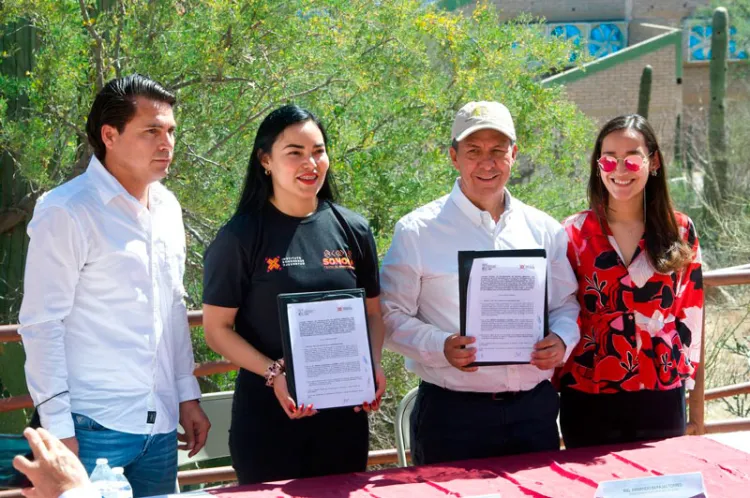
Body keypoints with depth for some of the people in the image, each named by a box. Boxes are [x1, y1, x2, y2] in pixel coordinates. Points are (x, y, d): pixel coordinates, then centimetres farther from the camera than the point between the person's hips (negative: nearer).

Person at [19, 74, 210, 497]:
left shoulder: (167, 207, 10)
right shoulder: (66, 212, -11)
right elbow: (42, 325, -12)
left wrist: (188, 396, 16)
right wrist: (59, 428, -15)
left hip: (160, 423, 7)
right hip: (94, 428, -7)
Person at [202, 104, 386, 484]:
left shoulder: (352, 231, 5)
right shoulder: (240, 238, -7)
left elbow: (372, 313, 12)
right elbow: (217, 329, -6)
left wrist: (373, 365, -7)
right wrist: (274, 374, -20)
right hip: (268, 412, -4)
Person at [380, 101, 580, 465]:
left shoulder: (544, 230, 9)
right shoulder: (417, 232, -2)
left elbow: (567, 305, 15)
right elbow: (390, 317, -4)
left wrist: (561, 341, -7)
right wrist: (442, 347, -20)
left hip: (534, 409, 4)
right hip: (452, 416, -3)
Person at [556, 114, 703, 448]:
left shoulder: (680, 231, 2)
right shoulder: (574, 233, -1)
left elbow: (690, 308, 9)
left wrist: (684, 370, 6)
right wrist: (559, 374, 3)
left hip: (661, 398, 1)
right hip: (589, 398, -1)